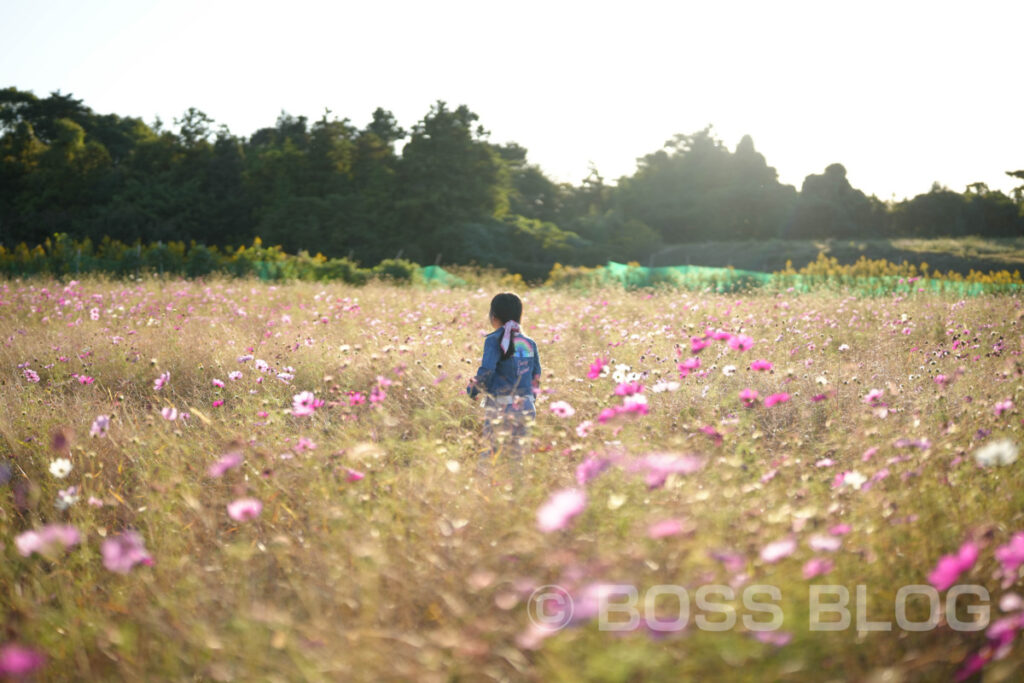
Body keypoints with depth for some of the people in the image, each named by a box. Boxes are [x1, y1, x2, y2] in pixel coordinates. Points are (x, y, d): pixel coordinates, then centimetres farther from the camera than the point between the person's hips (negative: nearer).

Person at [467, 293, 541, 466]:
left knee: (495, 452, 0)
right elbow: (536, 374, 13)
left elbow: (486, 370, -16)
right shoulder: (529, 343, 9)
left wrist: (472, 389, 0)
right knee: (517, 453, 10)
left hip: (500, 407, -5)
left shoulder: (494, 340, -8)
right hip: (525, 407, 5)